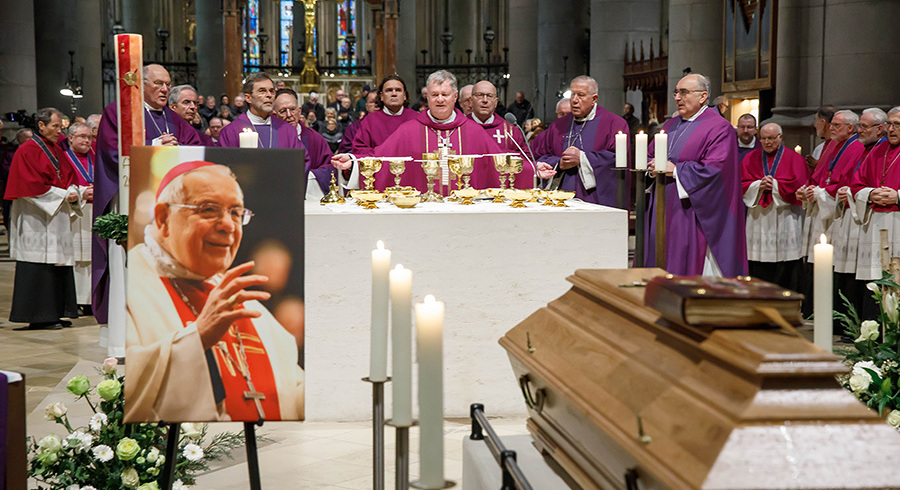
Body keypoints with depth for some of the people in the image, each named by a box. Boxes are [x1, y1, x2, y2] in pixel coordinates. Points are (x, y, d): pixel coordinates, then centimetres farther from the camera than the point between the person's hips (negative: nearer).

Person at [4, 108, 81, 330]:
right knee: (39, 266, -9)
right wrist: (63, 195, -15)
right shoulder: (28, 150, -8)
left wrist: (73, 193, -2)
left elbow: (70, 177, 19)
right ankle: (38, 317, -6)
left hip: (58, 216, 9)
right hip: (37, 218, -9)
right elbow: (33, 185, -15)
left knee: (59, 265, 7)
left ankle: (54, 314, 11)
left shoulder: (56, 150, 17)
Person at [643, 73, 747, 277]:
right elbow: (650, 155, 22)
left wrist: (675, 170, -16)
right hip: (664, 211, 8)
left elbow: (715, 169, -18)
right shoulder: (671, 125, 18)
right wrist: (653, 168, -1)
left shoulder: (718, 128, -7)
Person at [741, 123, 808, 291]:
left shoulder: (794, 158, 4)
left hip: (785, 219, -2)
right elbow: (742, 184, 4)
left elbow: (797, 184, -7)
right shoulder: (750, 158, 12)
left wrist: (774, 185, -11)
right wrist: (759, 185, -13)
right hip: (758, 219, 2)